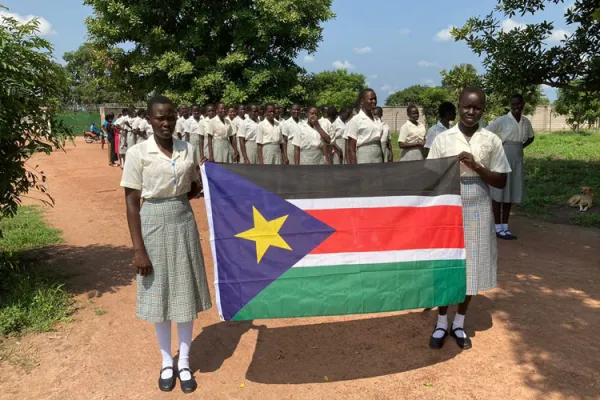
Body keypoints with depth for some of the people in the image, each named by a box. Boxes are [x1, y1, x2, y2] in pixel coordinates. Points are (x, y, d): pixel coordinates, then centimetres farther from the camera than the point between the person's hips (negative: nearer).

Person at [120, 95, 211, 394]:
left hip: (183, 222, 3)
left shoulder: (187, 150, 1)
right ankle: (166, 362, 29)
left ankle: (184, 362, 26)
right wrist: (138, 249, -13)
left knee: (185, 292, 9)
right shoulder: (138, 153, -9)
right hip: (153, 225, -3)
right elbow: (132, 203, -9)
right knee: (159, 294, 9)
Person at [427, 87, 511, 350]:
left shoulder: (492, 140, 0)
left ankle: (459, 324, 28)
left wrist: (476, 167, -13)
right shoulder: (443, 139, -2)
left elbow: (501, 182, 0)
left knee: (471, 267, 10)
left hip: (477, 213, 1)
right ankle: (442, 322, 25)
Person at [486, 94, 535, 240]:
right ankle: (498, 228, 6)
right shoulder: (502, 120, -8)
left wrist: (521, 147, 9)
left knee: (511, 194, 8)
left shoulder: (526, 122, 8)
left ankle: (505, 227, 15)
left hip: (518, 160, 6)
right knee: (499, 193, -1)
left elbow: (531, 138, 26)